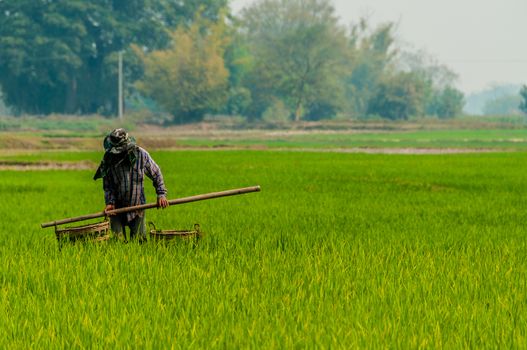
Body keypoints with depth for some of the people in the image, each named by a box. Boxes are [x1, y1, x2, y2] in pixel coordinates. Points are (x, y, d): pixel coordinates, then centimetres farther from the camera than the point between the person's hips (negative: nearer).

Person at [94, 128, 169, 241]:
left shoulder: (141, 154, -10)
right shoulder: (109, 158, -8)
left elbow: (156, 174, 4)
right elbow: (107, 185, 0)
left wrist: (161, 194, -3)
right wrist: (110, 202, -13)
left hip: (137, 206, 0)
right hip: (117, 207, 0)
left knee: (138, 240, -2)